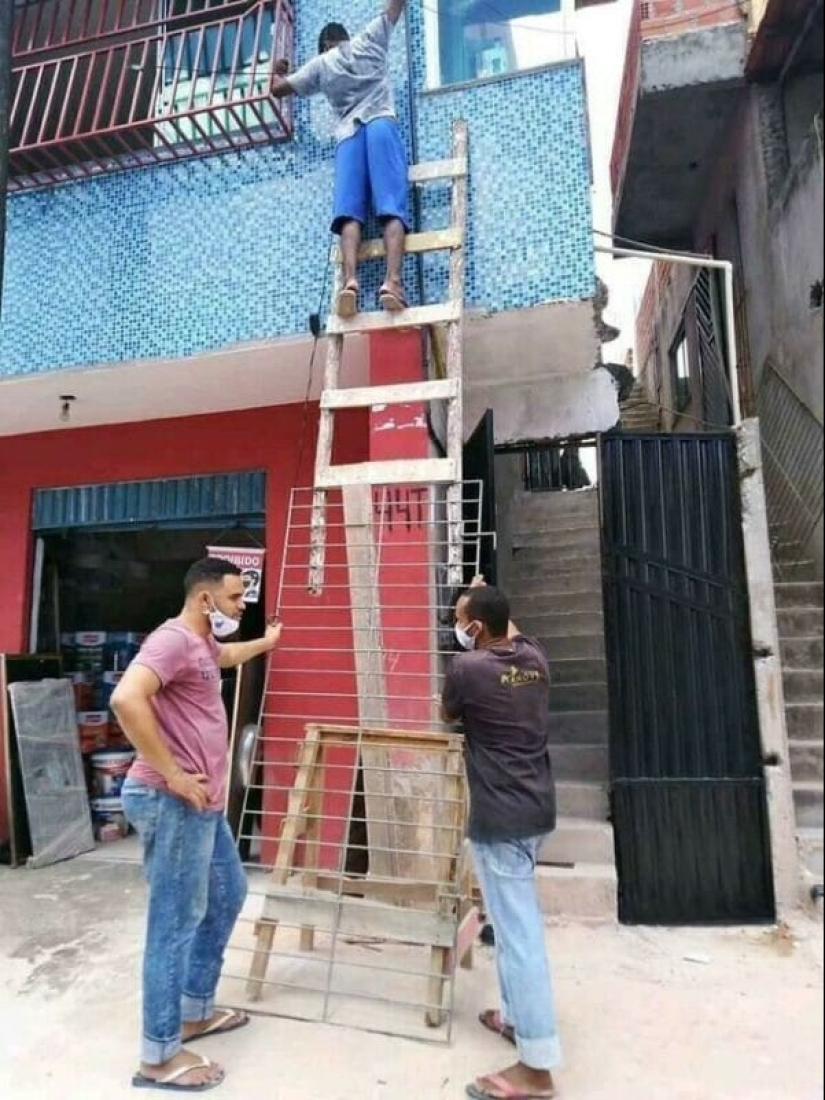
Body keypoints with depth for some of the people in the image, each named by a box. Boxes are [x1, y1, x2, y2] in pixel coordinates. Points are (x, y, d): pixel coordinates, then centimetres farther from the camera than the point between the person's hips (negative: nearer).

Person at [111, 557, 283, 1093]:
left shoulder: (203, 642, 14)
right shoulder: (173, 639, -18)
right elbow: (126, 699, -34)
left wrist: (266, 642, 54)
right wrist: (171, 774, -27)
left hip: (202, 802, 11)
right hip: (173, 803, -11)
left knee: (228, 895, 22)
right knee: (176, 921, 1)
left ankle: (196, 1010, 38)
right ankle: (159, 1055, 19)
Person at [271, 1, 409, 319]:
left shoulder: (320, 64, 23)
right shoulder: (371, 38, 23)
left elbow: (277, 88, 28)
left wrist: (279, 71, 49)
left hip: (349, 133, 1)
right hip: (381, 124, -1)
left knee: (349, 211, -14)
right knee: (391, 206, -17)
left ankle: (350, 280, -39)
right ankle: (392, 281, -39)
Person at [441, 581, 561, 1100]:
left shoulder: (467, 666, -16)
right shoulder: (536, 658, 2)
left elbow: (448, 716, 5)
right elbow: (514, 635, 28)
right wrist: (485, 600, 35)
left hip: (501, 817, -8)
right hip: (537, 808, 8)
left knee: (518, 931, 0)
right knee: (515, 920, 23)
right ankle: (519, 1016, 38)